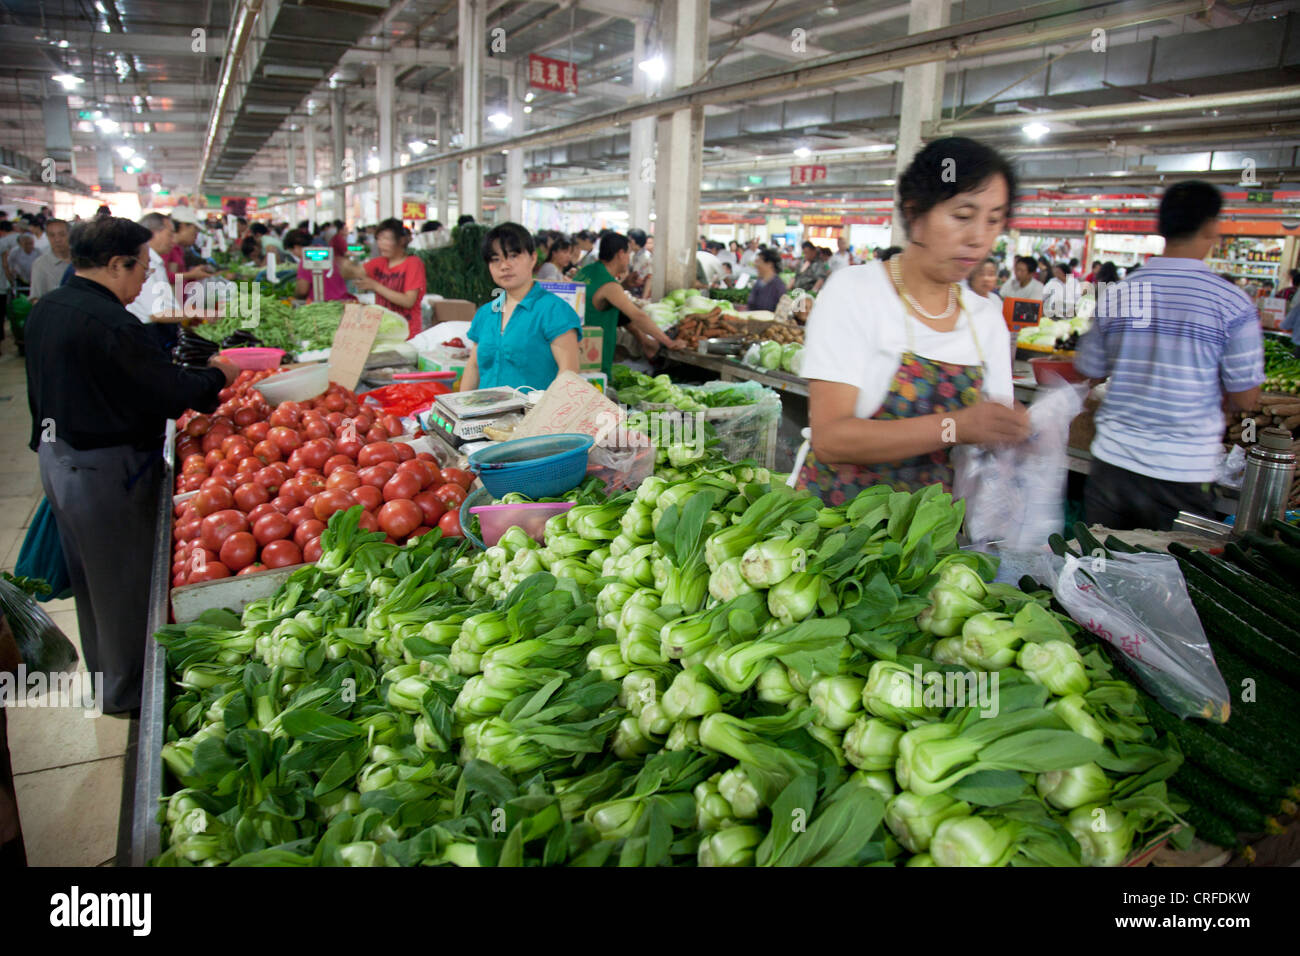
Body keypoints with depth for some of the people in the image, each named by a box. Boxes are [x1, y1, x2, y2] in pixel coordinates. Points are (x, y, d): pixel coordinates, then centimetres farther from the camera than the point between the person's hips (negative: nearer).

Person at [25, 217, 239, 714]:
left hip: (56, 456, 10)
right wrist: (217, 375, -4)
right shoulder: (112, 325, -26)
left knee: (88, 573, 23)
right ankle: (127, 690, 22)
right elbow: (172, 393, -21)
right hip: (106, 469, -10)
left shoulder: (45, 309, 5)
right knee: (124, 580, 6)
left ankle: (102, 671, 41)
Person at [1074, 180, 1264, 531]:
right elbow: (1244, 399, -5)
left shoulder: (1114, 295, 0)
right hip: (1183, 472, -3)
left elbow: (1089, 371, 10)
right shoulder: (1233, 304, -9)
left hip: (1112, 461, 3)